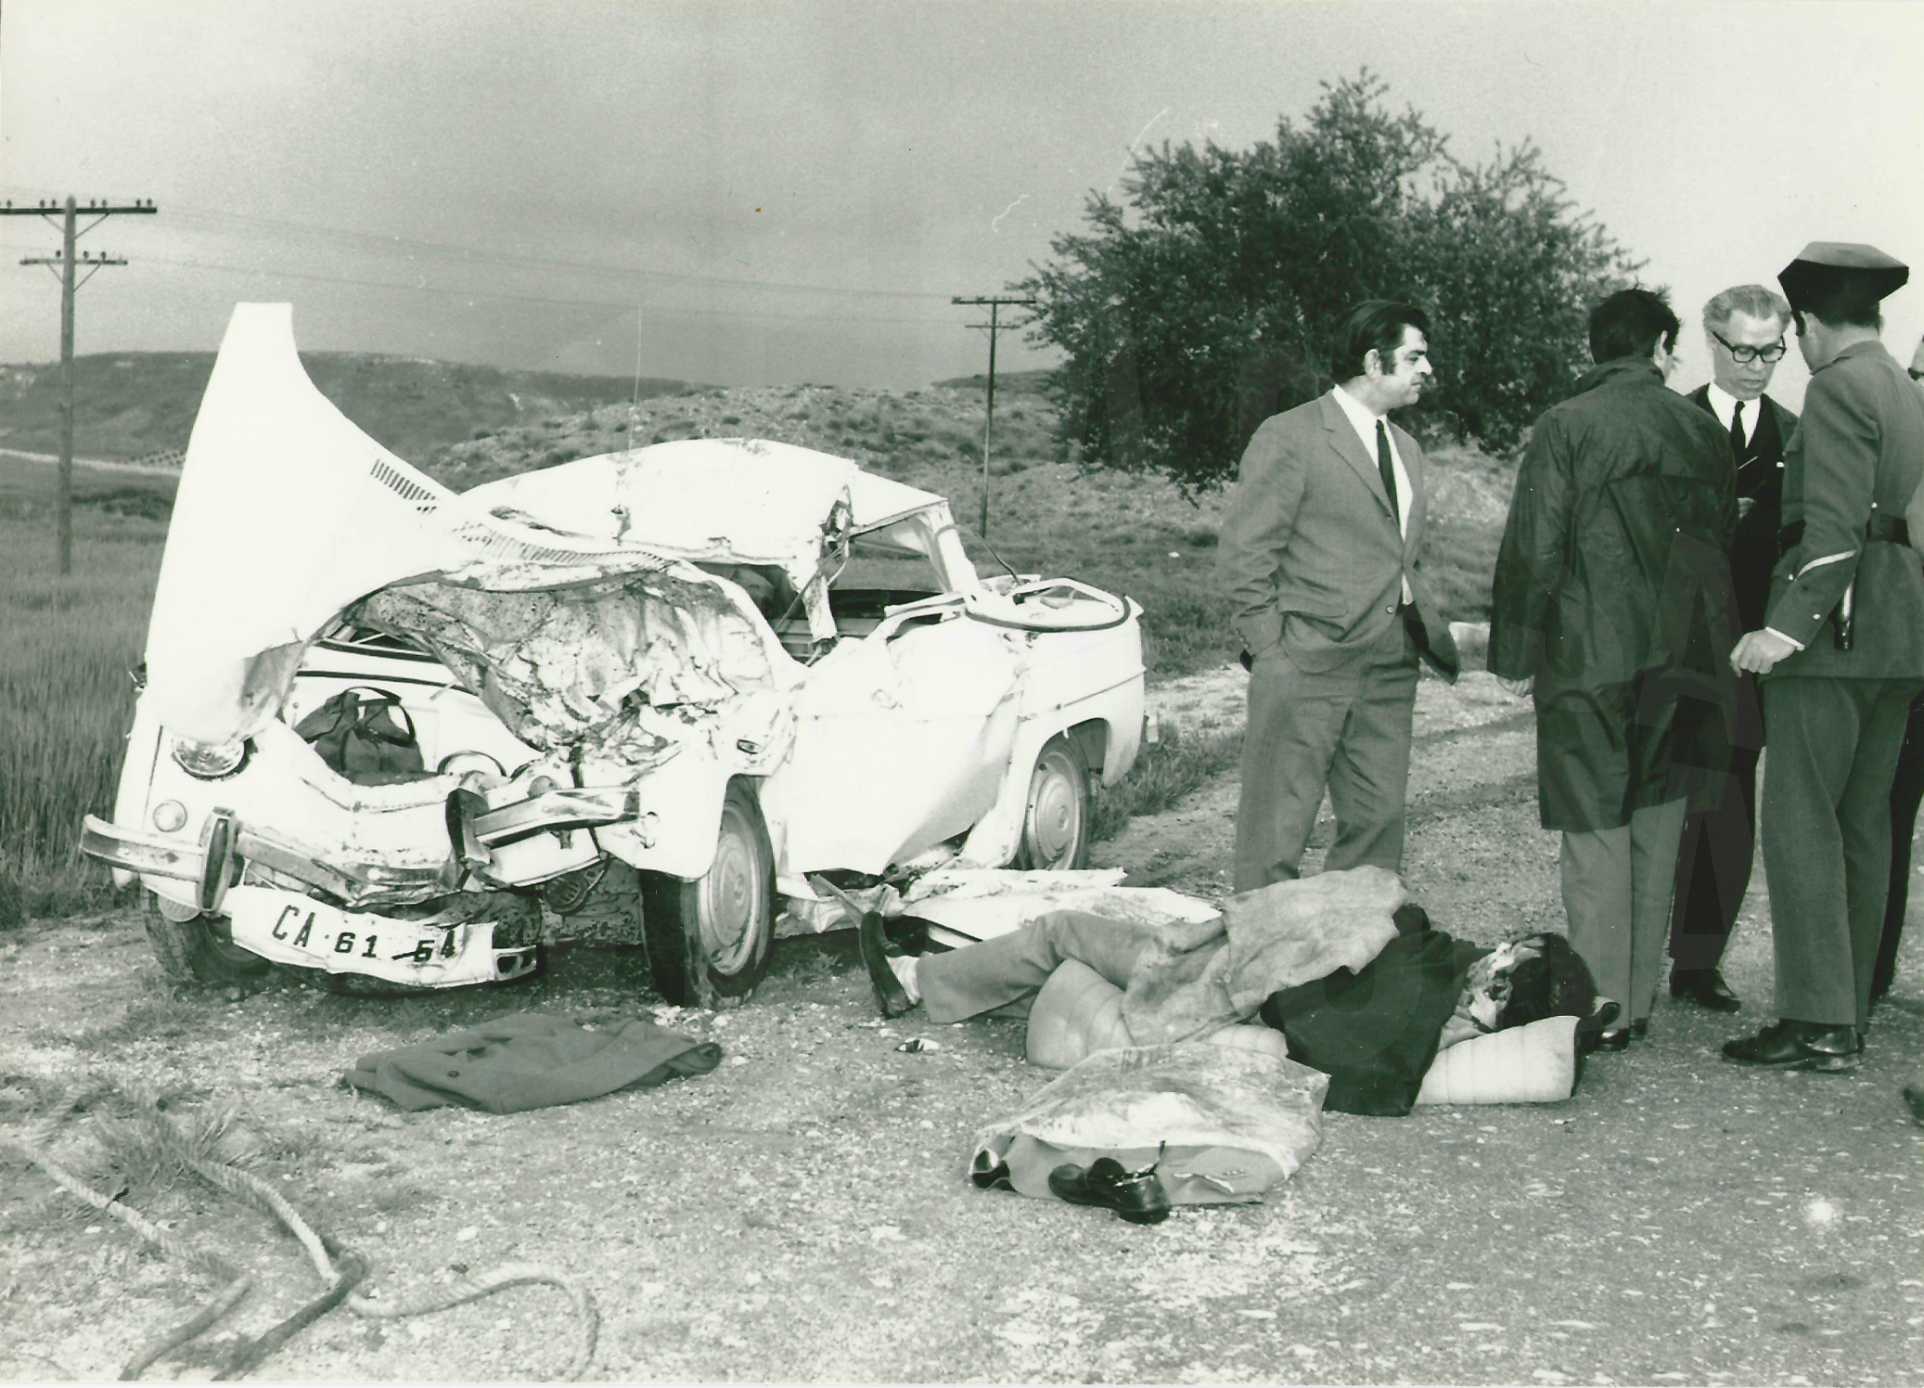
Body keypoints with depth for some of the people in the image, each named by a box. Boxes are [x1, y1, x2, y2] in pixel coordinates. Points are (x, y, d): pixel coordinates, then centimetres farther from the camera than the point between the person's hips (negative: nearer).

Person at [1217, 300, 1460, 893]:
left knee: (1379, 826, 8)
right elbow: (1243, 554, -8)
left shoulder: (1406, 449, 19)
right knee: (1276, 832, -3)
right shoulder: (1289, 437, -6)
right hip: (1306, 668, -7)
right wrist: (1271, 653, -13)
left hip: (1389, 670, 7)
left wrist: (1434, 636, 11)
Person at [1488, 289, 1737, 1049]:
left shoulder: (1566, 427, -7)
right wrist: (1703, 642, 17)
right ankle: (1636, 1002, 18)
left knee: (1595, 833, 0)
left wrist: (1514, 655, -2)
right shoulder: (1702, 430, 5)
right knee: (1655, 830, 12)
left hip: (1588, 658, -4)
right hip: (1679, 662, 4)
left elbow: (1533, 550, -10)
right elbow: (1724, 540, 9)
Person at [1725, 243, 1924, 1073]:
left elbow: (1835, 526, -19)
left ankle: (1818, 1025, -11)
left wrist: (1788, 625, -24)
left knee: (1800, 821, -8)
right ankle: (1849, 1013, 16)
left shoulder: (1838, 389, -9)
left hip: (1835, 628, -9)